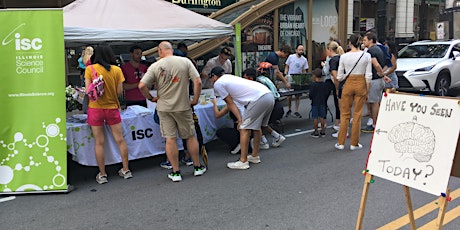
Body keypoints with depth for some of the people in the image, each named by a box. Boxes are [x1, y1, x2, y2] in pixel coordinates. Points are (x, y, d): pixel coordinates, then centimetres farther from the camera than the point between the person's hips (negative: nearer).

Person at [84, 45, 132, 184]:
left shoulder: (90, 69, -5)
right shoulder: (117, 70, -2)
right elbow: (119, 91, -3)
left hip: (95, 108, -1)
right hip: (112, 108, 1)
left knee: (99, 142, 5)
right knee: (120, 140, 9)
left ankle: (102, 175, 11)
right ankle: (126, 170, 17)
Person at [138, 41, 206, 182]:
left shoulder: (155, 66, -4)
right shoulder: (185, 61, -3)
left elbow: (141, 85, -11)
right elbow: (198, 81, -8)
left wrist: (151, 98, 5)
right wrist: (195, 100, 2)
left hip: (164, 107, 0)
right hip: (183, 106, 1)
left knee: (170, 139, 5)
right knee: (190, 136, 14)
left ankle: (176, 172, 10)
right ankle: (198, 167, 24)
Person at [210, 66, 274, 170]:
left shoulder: (217, 84, 5)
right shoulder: (230, 77, 30)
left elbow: (230, 103, 3)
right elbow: (230, 103, 31)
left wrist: (240, 120, 4)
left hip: (258, 99, -9)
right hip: (270, 96, 9)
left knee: (244, 128, -2)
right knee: (257, 126, 22)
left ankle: (243, 162, 2)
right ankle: (255, 156, 34)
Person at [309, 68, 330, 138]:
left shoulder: (313, 85, -15)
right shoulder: (324, 84, 0)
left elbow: (311, 94, -17)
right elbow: (328, 93, 3)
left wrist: (310, 97, 4)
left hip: (315, 103, -5)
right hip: (323, 103, 5)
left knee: (315, 118, 2)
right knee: (322, 117, 12)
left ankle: (316, 132, 6)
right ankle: (323, 131, 16)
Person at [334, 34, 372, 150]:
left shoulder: (344, 56, -5)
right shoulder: (366, 55, -5)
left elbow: (339, 77, -2)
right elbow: (368, 76, -5)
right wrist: (367, 90, 5)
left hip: (348, 84, 0)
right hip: (361, 84, 0)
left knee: (345, 114, 10)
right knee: (357, 115, 7)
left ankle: (341, 143, 12)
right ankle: (354, 143, 12)